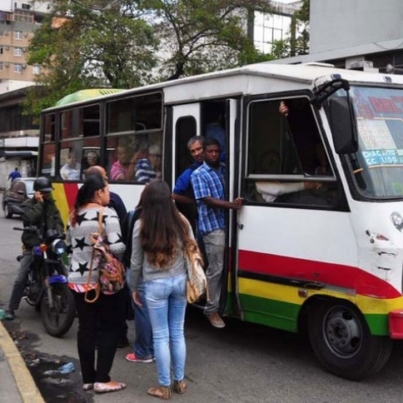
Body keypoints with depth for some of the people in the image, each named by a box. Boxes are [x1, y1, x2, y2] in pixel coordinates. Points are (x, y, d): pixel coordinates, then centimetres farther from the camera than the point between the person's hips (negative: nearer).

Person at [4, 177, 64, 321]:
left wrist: (60, 233, -17)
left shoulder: (51, 205, 12)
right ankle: (11, 308, 1)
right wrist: (39, 203, -14)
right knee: (20, 279, -7)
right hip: (31, 246, -3)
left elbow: (58, 221, 2)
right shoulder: (27, 205, 0)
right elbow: (30, 219, -20)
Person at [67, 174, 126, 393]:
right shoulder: (106, 214, -14)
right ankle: (102, 380, 6)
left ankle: (88, 378, 19)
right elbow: (117, 248, -22)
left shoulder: (74, 215, 8)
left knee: (86, 328, 12)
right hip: (103, 280, -6)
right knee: (110, 327, 5)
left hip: (78, 279, 7)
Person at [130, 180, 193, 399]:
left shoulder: (141, 225, -11)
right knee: (178, 333, 15)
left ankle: (164, 386, 16)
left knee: (161, 336, 6)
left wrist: (134, 287, 9)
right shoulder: (182, 221, -4)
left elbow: (136, 262, -4)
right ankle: (179, 381, 25)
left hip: (155, 285, -3)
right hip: (179, 281, 3)